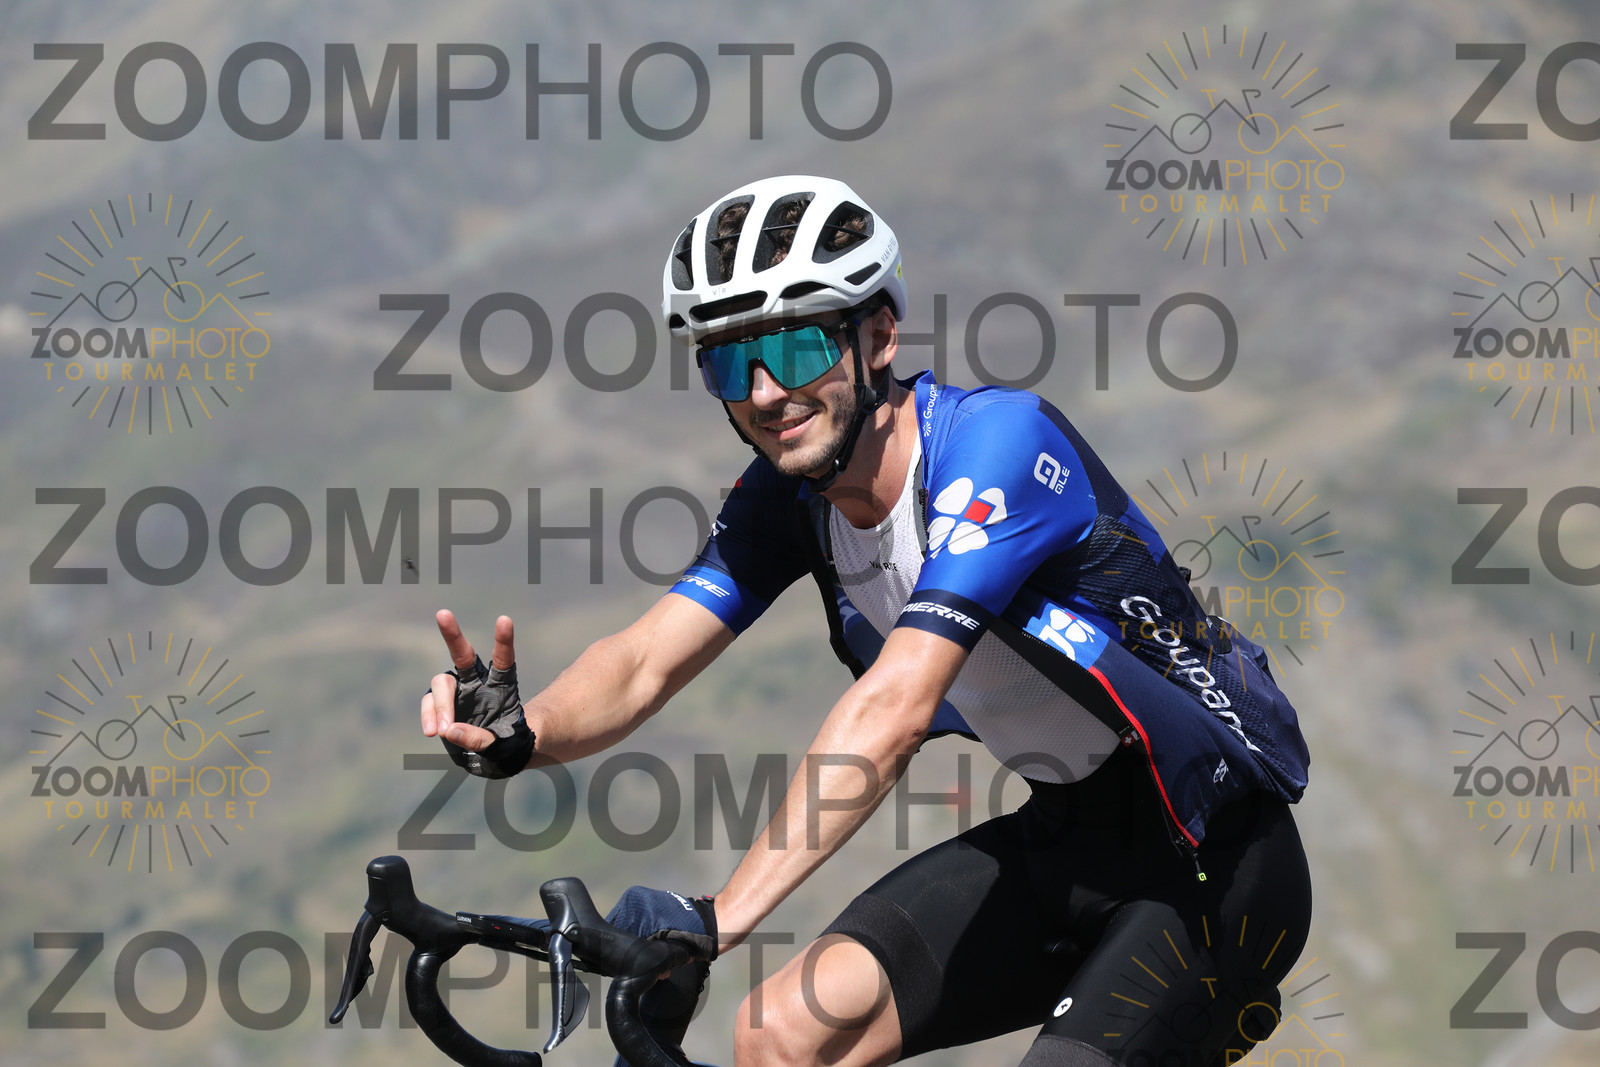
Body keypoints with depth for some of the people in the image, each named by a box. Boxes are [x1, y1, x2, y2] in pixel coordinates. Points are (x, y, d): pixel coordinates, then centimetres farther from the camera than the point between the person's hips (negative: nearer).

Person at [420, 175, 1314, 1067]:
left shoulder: (994, 440, -25)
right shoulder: (789, 495, -2)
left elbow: (894, 708, -35)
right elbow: (644, 663, -9)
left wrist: (716, 919, -43)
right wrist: (521, 734, -33)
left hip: (1211, 861, -7)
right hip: (1063, 839, 7)